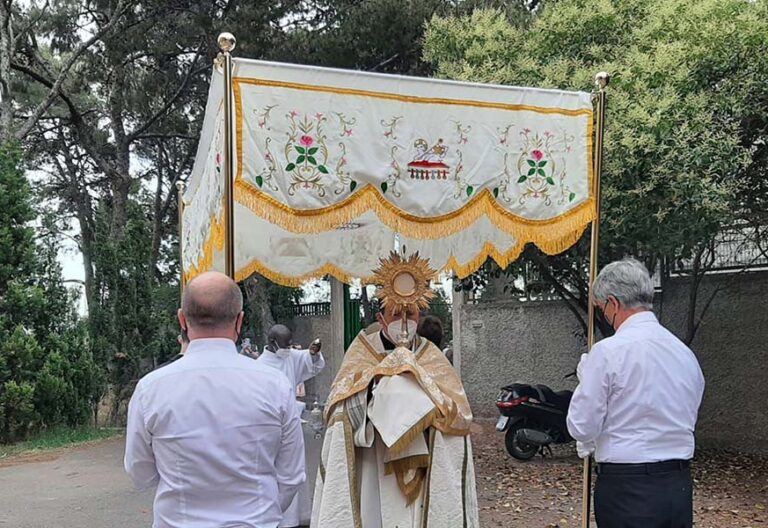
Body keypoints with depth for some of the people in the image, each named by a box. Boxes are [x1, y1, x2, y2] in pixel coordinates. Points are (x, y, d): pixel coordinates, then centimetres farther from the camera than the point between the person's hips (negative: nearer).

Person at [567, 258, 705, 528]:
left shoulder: (608, 351, -14)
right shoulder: (685, 353, 6)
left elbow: (582, 427, -11)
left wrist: (586, 379, 5)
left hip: (626, 487, -6)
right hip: (680, 486, 6)